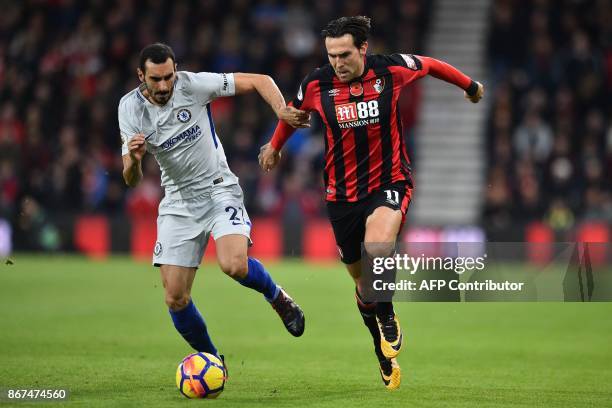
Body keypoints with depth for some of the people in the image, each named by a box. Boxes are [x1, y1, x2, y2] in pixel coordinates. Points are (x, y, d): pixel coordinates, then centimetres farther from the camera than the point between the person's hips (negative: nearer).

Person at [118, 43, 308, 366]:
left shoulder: (193, 85, -15)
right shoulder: (130, 108, -8)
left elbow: (260, 81, -8)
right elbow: (131, 180, -8)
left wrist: (282, 112, -25)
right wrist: (133, 159, -31)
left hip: (220, 190, -3)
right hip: (178, 202, 3)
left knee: (234, 266, -29)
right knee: (175, 299, -4)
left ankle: (276, 296, 5)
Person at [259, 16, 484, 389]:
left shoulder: (391, 70, -12)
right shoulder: (317, 85, -8)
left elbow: (429, 65, 9)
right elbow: (292, 111, 15)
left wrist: (469, 86, 24)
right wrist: (275, 146, 31)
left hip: (389, 183, -3)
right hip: (343, 193, 3)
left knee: (377, 249, -32)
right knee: (362, 281, 11)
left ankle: (388, 318, -4)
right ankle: (386, 358, 31)